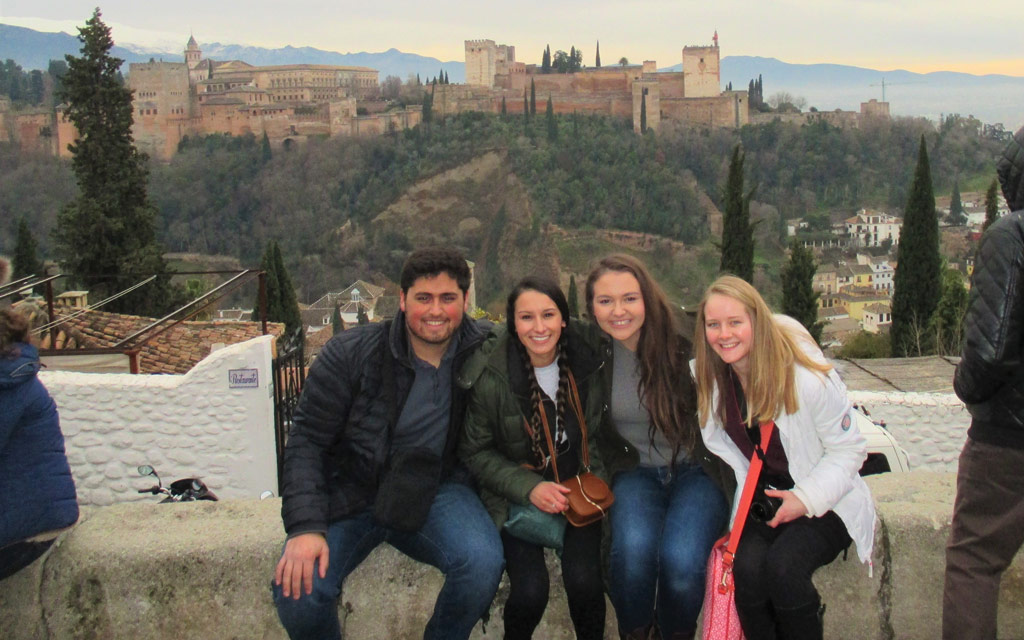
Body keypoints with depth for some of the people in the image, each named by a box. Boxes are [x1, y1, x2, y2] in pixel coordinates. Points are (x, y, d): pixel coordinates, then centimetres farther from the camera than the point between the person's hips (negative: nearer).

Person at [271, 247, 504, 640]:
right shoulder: (350, 354, -10)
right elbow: (306, 441, -9)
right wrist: (306, 527, -21)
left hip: (431, 491, 1)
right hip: (349, 493, -1)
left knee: (483, 562, -29)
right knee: (297, 592, -25)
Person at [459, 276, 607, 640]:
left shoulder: (587, 358, -6)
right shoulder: (490, 374, -14)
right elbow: (475, 453, -6)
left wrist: (594, 482, -3)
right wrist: (528, 487, -17)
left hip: (576, 487, 2)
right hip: (516, 495, -2)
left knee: (584, 580, -19)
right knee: (531, 589, -20)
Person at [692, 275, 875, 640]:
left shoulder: (807, 376, -16)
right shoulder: (708, 379, -2)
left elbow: (848, 449, -8)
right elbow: (721, 447, 5)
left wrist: (806, 498, -19)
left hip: (823, 504, -3)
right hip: (759, 501, 3)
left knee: (783, 566, -30)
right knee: (747, 566, -27)